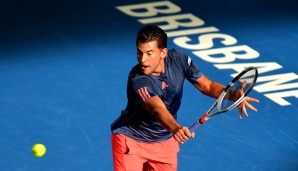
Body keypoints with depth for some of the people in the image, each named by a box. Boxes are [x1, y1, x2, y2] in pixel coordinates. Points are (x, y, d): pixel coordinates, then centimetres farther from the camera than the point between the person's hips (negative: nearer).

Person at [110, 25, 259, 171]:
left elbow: (206, 86, -8)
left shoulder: (178, 59, -17)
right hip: (131, 140, -5)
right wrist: (175, 128, -69)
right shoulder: (137, 81, -34)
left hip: (165, 140, 5)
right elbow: (158, 109, -49)